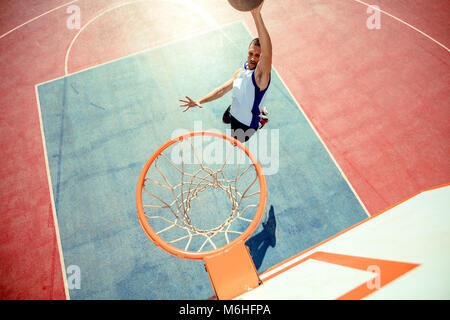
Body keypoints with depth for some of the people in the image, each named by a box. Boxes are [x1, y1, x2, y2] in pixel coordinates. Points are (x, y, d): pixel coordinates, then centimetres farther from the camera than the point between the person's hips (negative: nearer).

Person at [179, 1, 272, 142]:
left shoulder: (261, 75, -33)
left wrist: (256, 14, -66)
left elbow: (267, 55, -55)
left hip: (247, 122, -7)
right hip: (234, 110, 8)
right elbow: (222, 89, -3)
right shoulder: (241, 70, -8)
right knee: (225, 120, 40)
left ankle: (262, 120, 37)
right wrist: (200, 101, -13)